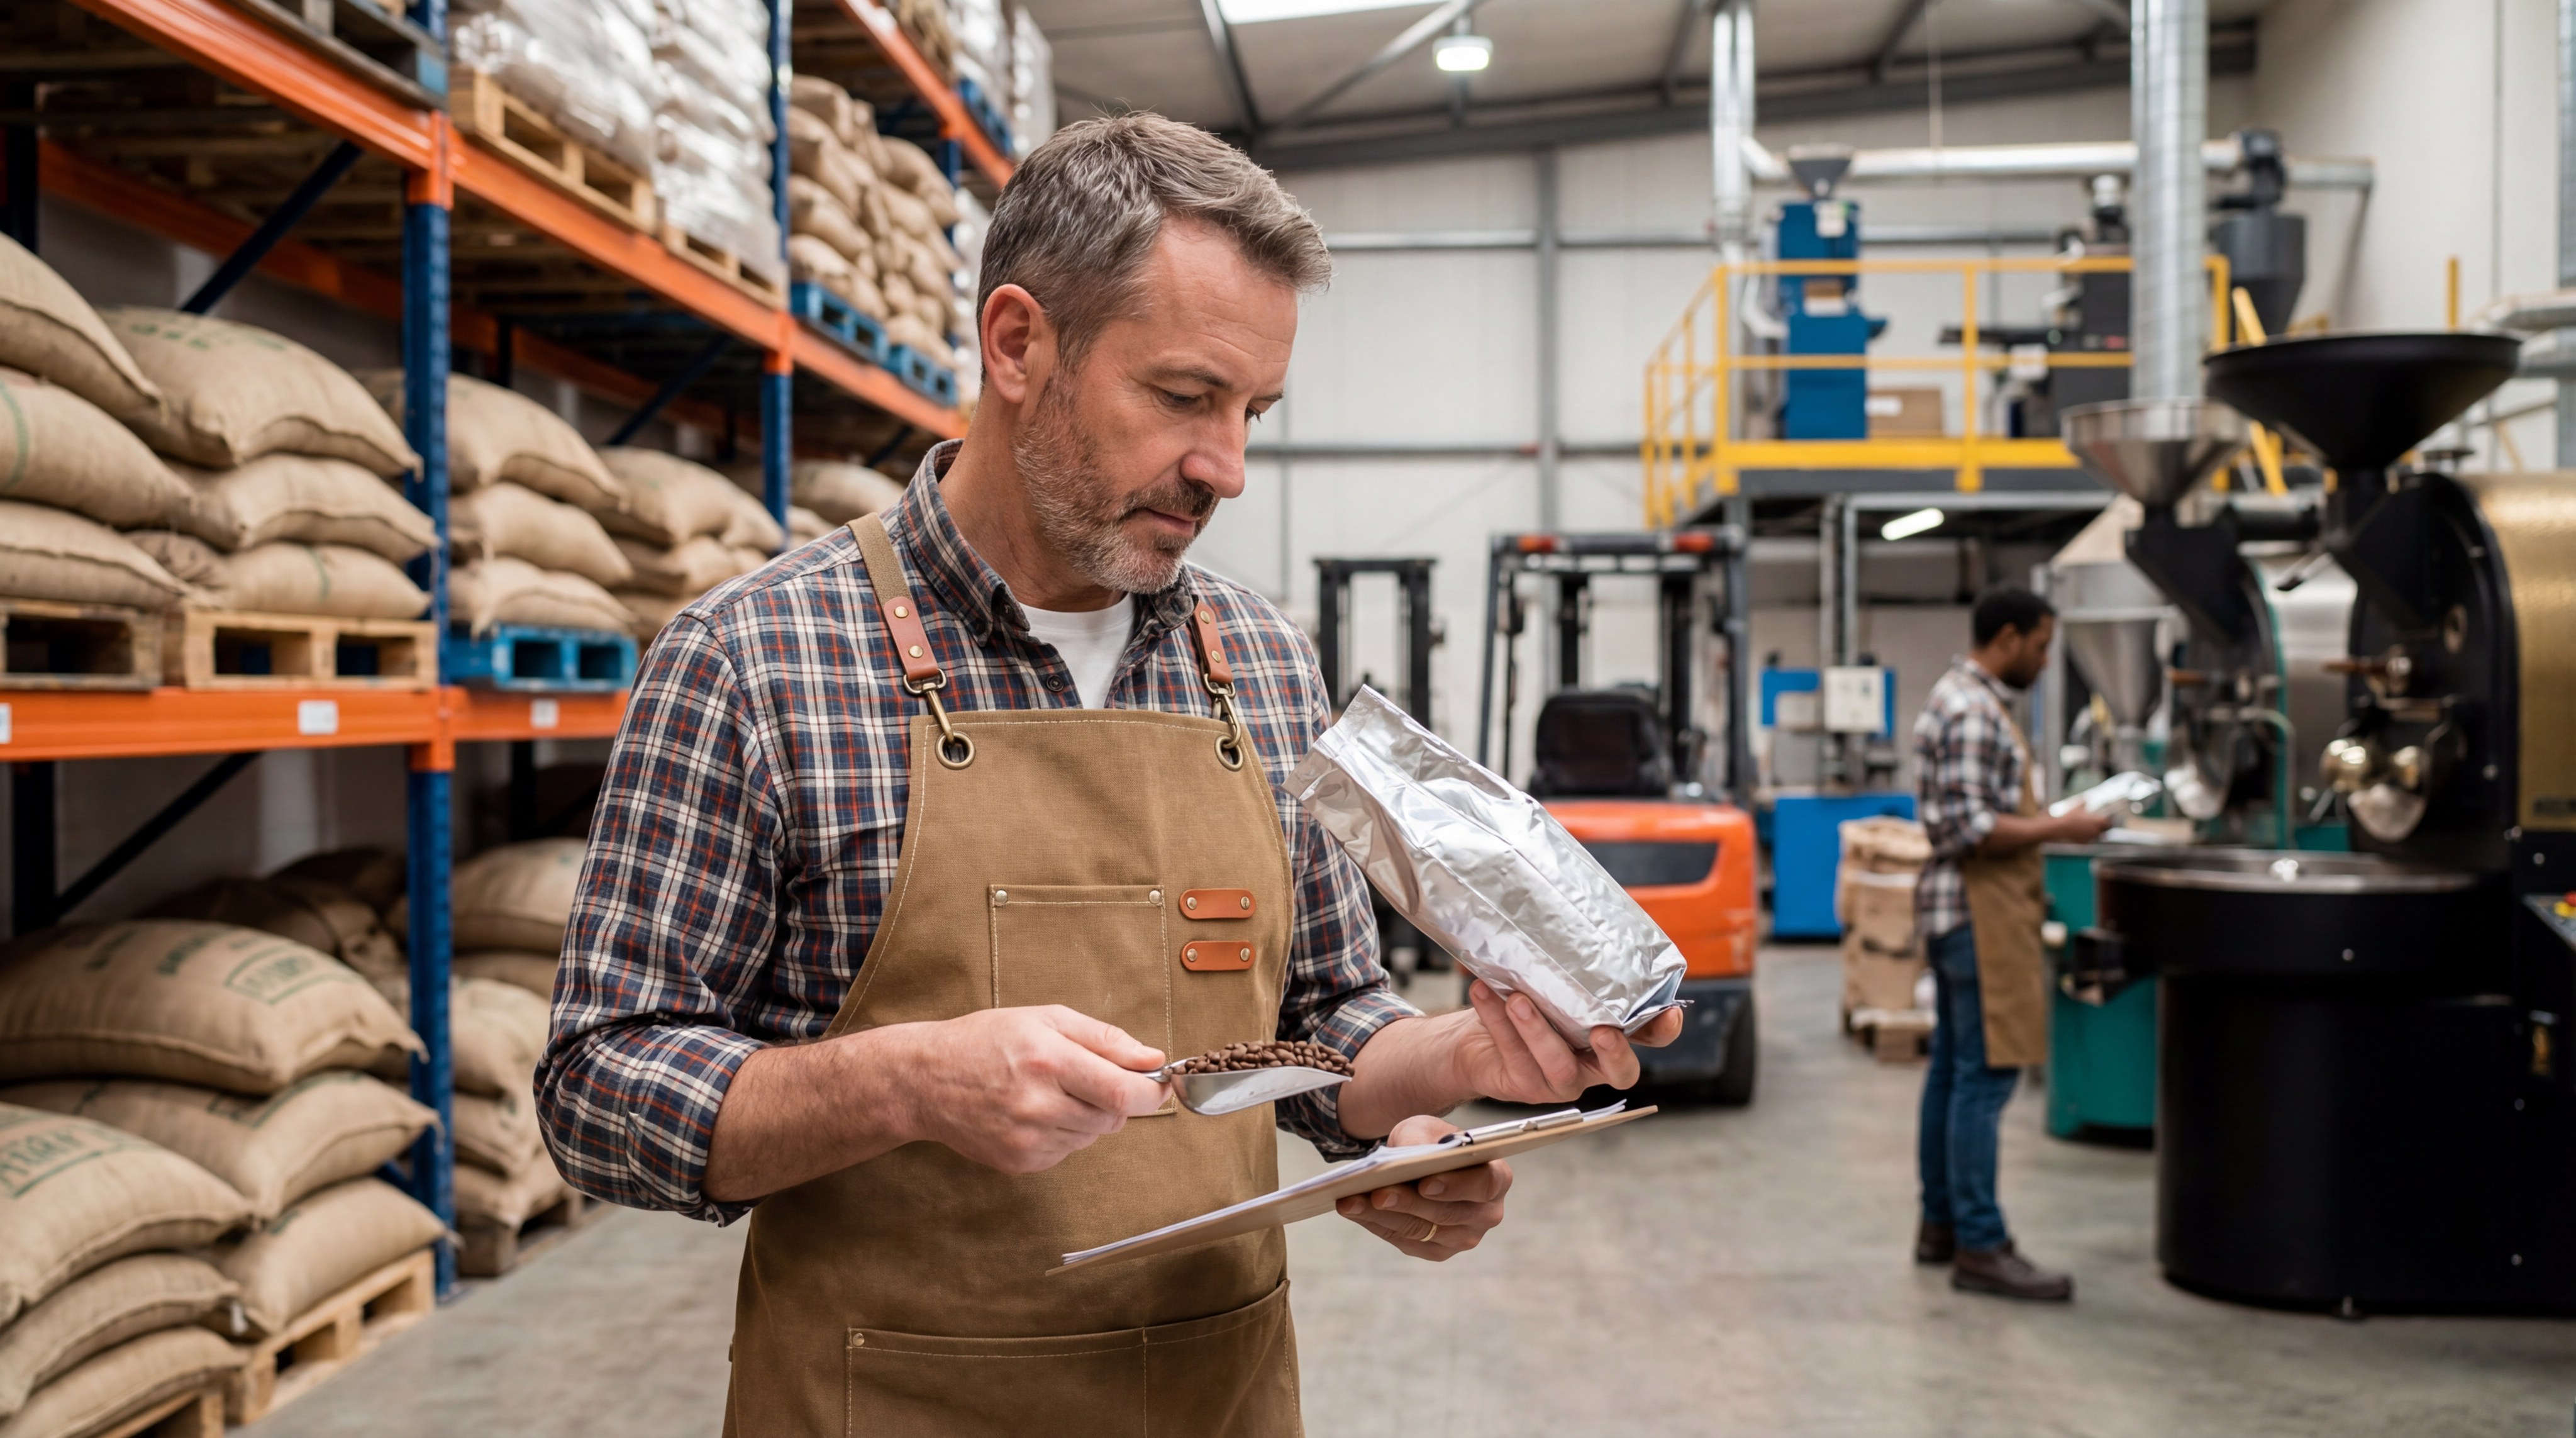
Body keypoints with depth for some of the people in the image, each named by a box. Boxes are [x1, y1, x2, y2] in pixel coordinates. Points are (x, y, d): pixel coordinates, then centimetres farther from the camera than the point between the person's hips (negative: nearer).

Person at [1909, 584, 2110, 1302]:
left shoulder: (1962, 699, 16)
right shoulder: (1973, 713, -18)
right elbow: (1970, 830, -23)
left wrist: (2047, 821, 17)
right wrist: (2059, 830, -16)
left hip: (1961, 910, 11)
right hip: (1980, 911, -11)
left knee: (1953, 1071, 14)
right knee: (1985, 1076, -9)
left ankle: (1941, 1223, 21)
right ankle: (1979, 1247, -7)